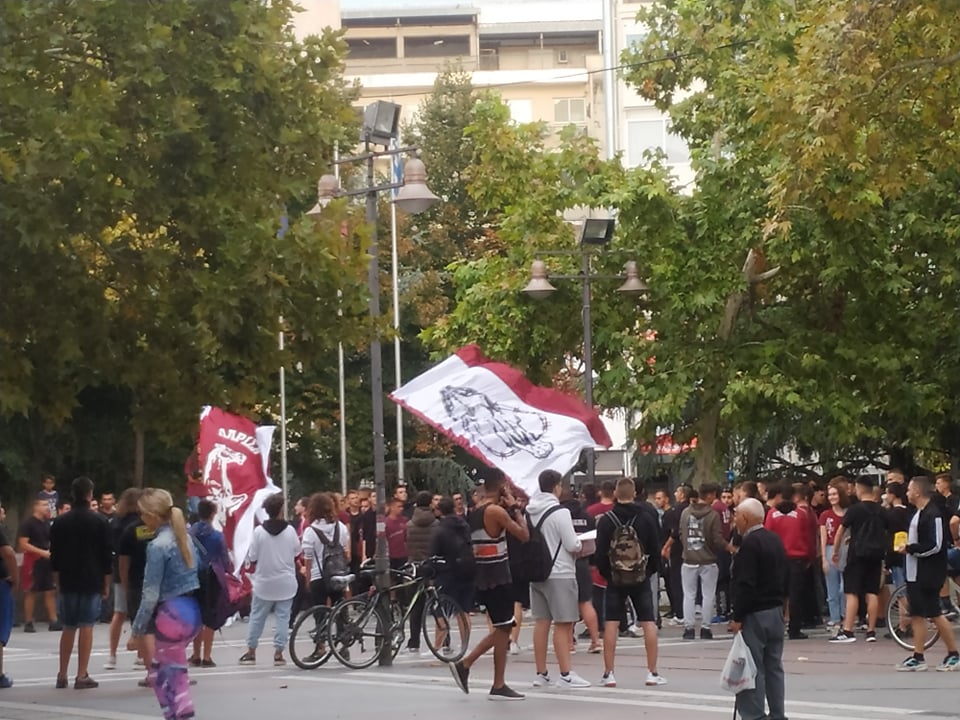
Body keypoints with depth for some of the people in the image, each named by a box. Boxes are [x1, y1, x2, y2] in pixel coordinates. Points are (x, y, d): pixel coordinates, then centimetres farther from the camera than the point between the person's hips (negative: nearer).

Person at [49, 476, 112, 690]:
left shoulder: (61, 522, 4)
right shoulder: (99, 521, -5)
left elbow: (54, 554, 7)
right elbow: (107, 553, -4)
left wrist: (57, 578, 14)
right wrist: (106, 581, 3)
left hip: (68, 580, 3)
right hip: (92, 581, -3)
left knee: (68, 627, 12)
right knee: (86, 627, -3)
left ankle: (62, 675, 12)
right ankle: (82, 676, -6)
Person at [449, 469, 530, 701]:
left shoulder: (474, 512, 10)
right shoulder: (497, 511, -16)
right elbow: (524, 535, -16)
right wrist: (514, 508, -6)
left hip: (483, 575, 9)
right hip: (497, 577, -9)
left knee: (501, 629, 17)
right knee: (503, 630, 0)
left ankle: (464, 665, 11)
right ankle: (499, 687, 5)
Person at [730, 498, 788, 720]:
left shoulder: (750, 544, -16)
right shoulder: (775, 541, 12)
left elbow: (745, 585, -21)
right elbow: (785, 578, 18)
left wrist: (737, 617, -18)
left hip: (755, 615, -9)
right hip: (776, 610, 9)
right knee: (774, 666, 13)